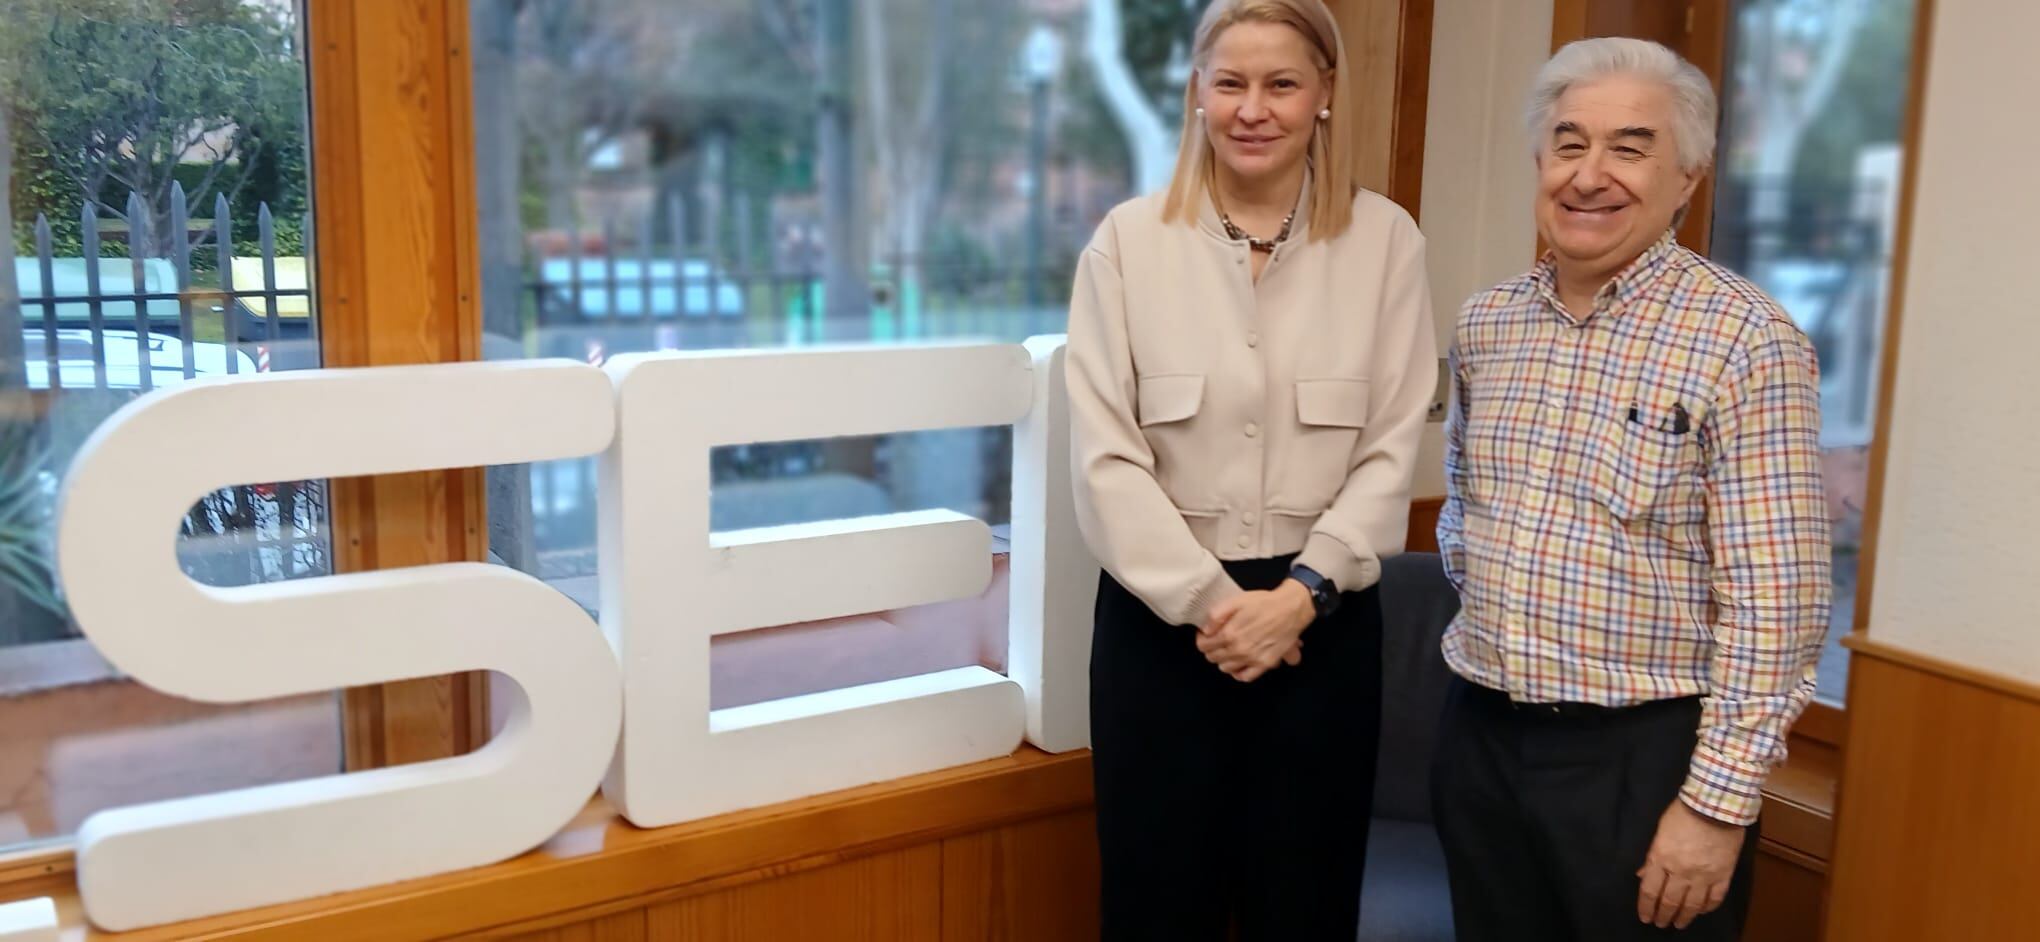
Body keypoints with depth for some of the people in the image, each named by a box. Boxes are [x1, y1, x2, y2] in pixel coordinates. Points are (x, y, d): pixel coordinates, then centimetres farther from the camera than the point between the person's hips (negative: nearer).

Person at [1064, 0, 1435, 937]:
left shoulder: (1384, 240, 0)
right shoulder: (1128, 241, -3)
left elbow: (1391, 450, -2)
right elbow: (1105, 458, -7)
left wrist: (1301, 592, -12)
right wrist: (1211, 600, -13)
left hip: (1323, 617, 1)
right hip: (1161, 614, 0)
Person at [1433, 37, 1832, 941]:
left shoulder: (1744, 341, -13)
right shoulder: (1484, 322, 4)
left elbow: (1774, 601, -16)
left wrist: (1720, 799, -17)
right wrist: (1480, 584, 8)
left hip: (1643, 755, -5)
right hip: (1479, 736, 6)